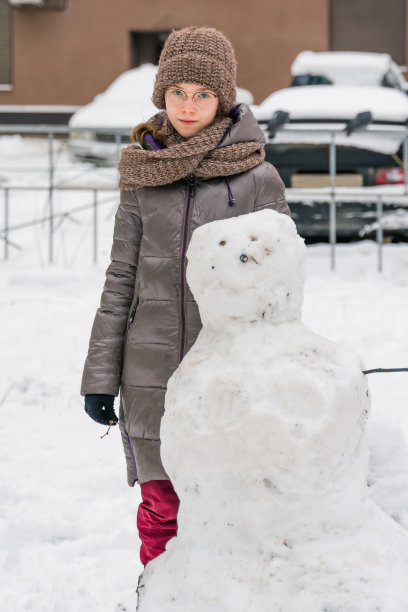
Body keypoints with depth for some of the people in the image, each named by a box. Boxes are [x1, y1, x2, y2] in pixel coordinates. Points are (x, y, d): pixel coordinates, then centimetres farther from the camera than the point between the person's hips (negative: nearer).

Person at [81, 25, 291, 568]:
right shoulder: (144, 177, 6)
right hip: (153, 375, 2)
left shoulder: (258, 177, -2)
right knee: (161, 508, 6)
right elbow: (121, 279, 10)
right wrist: (100, 375, 7)